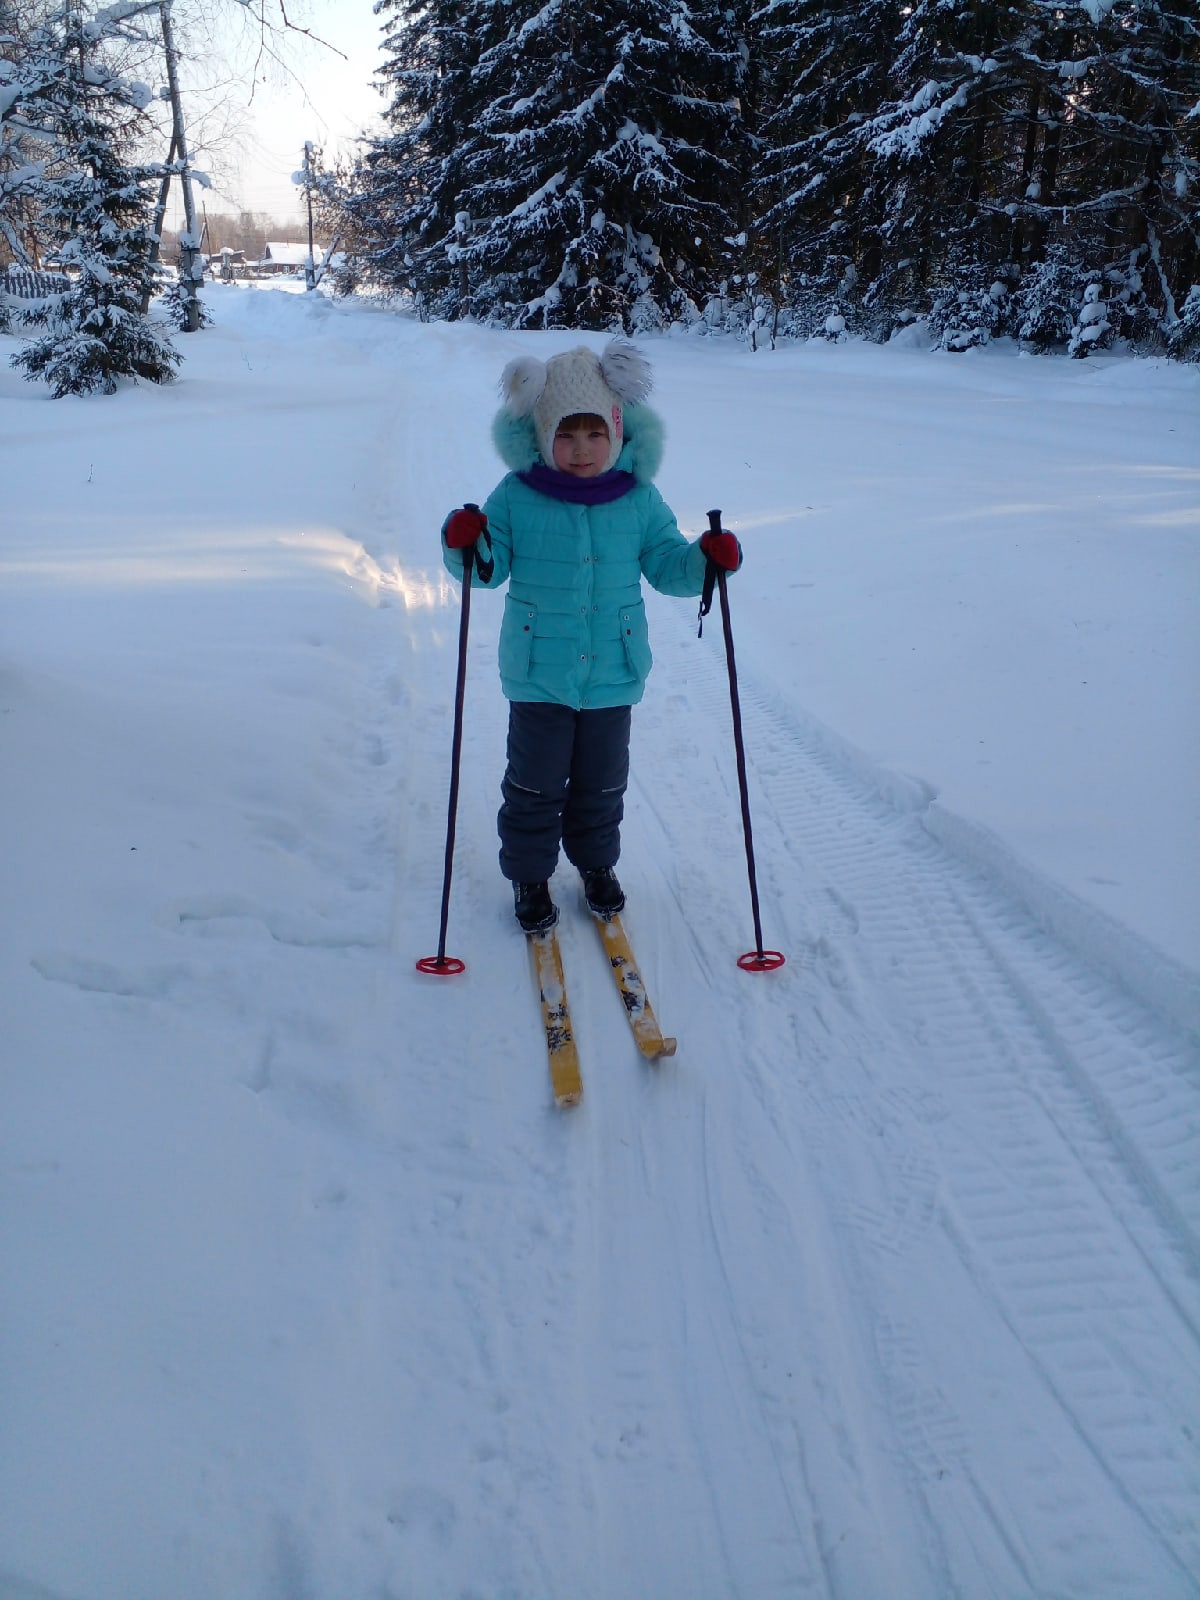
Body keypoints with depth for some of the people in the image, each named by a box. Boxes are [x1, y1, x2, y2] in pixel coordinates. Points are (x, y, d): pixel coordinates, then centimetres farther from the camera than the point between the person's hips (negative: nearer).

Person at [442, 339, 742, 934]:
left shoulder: (639, 500, -2)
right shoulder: (516, 497, -7)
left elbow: (666, 565, 3)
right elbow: (492, 567, -4)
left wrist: (708, 558, -16)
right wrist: (466, 545, -25)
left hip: (613, 675, 2)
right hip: (538, 674, -1)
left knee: (601, 783, 17)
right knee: (534, 783, 9)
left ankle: (596, 864, 39)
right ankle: (529, 875, 28)